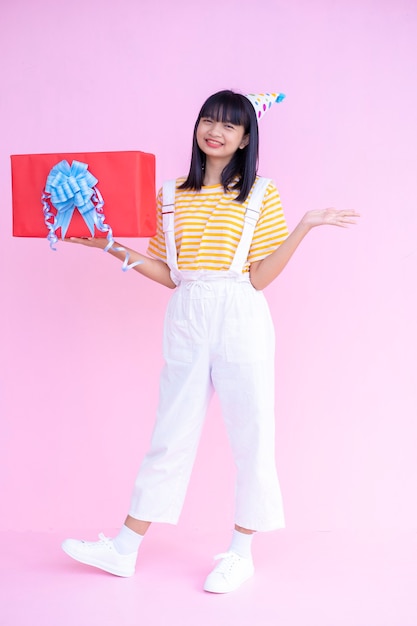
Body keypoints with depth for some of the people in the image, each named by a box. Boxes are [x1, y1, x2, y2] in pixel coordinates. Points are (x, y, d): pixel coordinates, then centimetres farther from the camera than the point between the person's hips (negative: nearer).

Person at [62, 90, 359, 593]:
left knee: (250, 436, 4)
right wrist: (113, 248, 6)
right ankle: (124, 549, 19)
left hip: (240, 322, -3)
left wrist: (304, 227, -14)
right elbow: (171, 275, 9)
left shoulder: (261, 195, 1)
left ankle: (241, 553, 20)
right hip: (185, 321, 3)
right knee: (170, 435, 9)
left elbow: (260, 277, -6)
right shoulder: (172, 196, 10)